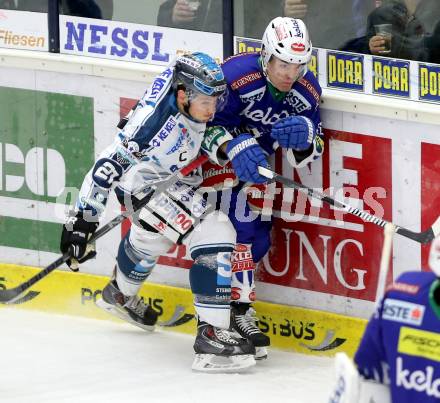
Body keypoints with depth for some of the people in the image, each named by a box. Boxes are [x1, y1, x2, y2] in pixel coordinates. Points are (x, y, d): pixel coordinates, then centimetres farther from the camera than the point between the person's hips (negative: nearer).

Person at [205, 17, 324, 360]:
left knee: (260, 236, 6)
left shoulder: (307, 91, -10)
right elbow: (206, 122, -24)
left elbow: (308, 154, -4)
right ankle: (238, 311, -18)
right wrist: (237, 146, -40)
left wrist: (306, 135, -28)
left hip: (255, 161, 7)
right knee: (241, 223, -21)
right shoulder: (235, 76, -30)